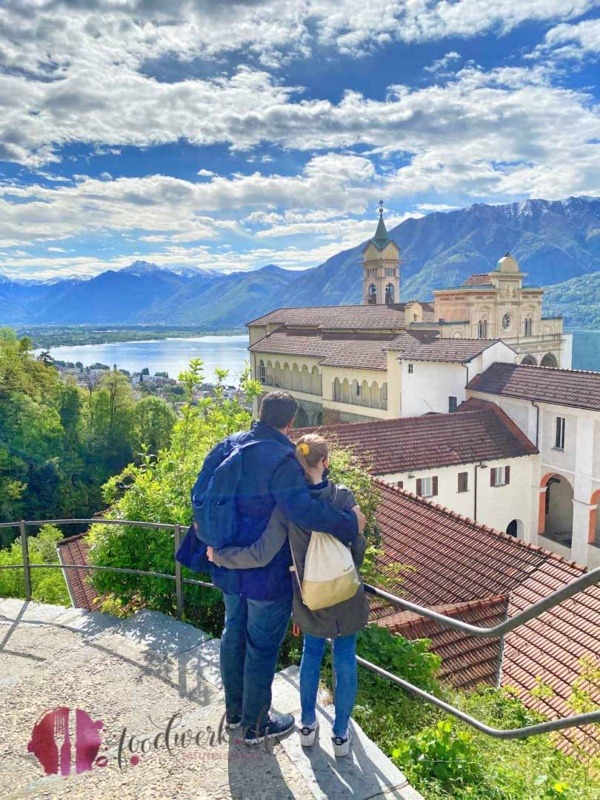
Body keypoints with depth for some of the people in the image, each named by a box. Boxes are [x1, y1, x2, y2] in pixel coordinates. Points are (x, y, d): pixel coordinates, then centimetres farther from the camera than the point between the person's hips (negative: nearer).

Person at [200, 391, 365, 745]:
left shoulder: (228, 446, -2)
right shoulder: (281, 459, -26)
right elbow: (303, 508, -36)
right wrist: (350, 524, -23)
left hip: (229, 567, 8)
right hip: (268, 573, -8)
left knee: (234, 634, 24)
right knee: (262, 646, 11)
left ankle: (234, 710, 44)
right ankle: (255, 725, 31)